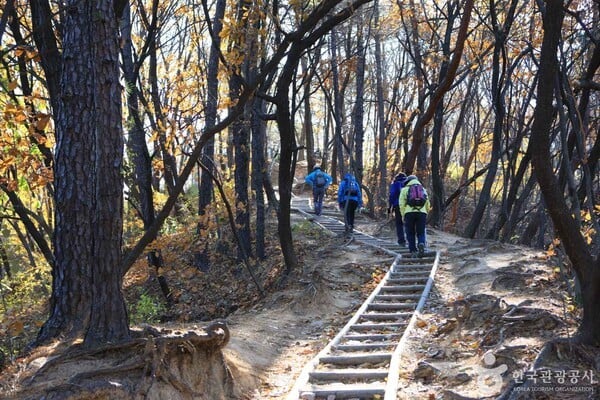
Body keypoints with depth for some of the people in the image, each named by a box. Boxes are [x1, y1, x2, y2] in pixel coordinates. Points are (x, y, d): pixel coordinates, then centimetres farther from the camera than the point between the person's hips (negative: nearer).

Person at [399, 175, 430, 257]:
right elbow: (427, 205, 16)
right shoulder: (423, 189, 23)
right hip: (422, 213, 2)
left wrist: (403, 216, 9)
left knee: (410, 234, 8)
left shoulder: (405, 189, 14)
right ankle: (421, 244, -22)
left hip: (409, 213, -2)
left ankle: (413, 251, 1)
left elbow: (402, 204, 3)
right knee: (421, 233, 6)